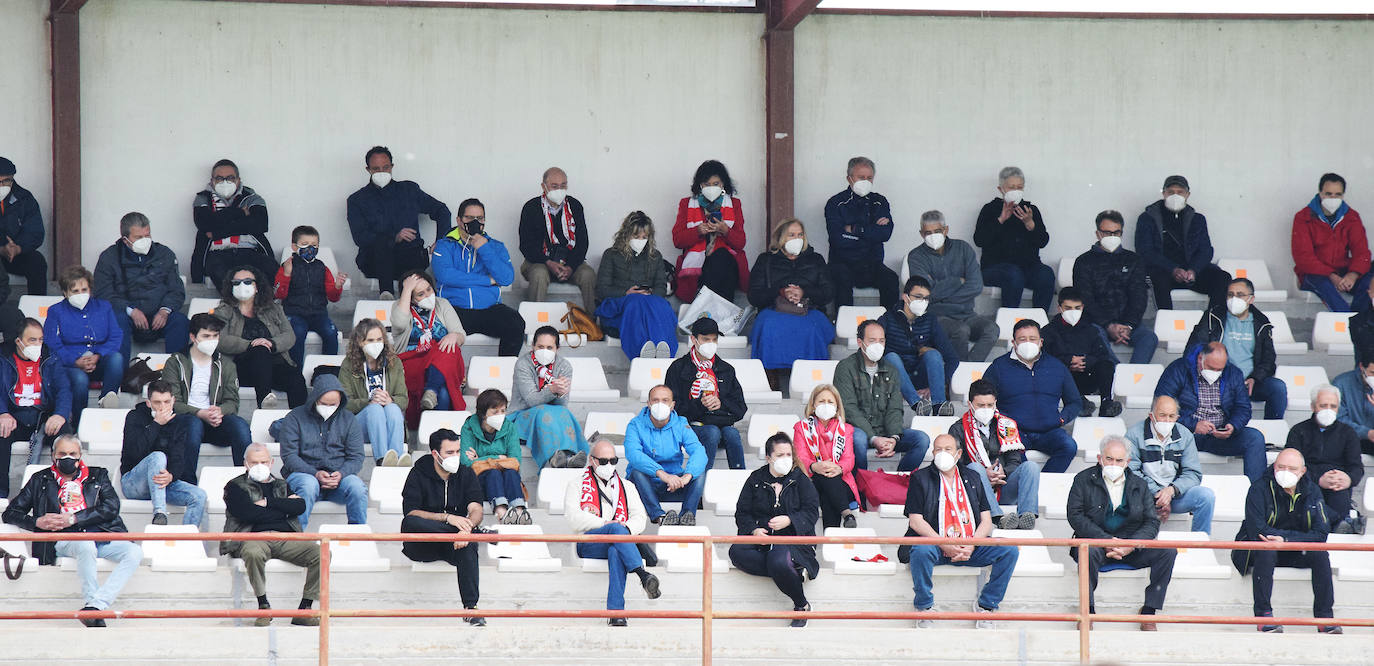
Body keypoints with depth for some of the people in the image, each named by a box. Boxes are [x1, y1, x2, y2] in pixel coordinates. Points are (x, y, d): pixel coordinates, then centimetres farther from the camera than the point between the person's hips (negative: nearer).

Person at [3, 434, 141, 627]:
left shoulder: (97, 476, 23)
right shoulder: (41, 480, 22)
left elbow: (111, 508, 6)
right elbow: (11, 513, 19)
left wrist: (72, 519, -6)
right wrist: (37, 522, -4)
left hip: (102, 536, 2)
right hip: (65, 541, -2)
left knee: (135, 553, -29)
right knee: (86, 546, -39)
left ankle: (96, 605, -39)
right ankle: (93, 605, -38)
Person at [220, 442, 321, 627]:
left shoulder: (282, 485, 26)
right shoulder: (236, 487, 13)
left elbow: (300, 506, 7)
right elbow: (247, 513, -6)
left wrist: (268, 503, 0)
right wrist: (283, 507, 4)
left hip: (286, 538, 4)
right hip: (255, 537, -4)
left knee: (320, 553, -22)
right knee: (253, 554, -41)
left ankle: (304, 609, -19)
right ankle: (263, 606, -27)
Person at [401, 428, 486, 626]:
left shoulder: (466, 474, 7)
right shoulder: (419, 474, -1)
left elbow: (476, 509, -5)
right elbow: (410, 513, -14)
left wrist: (466, 528, -29)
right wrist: (447, 518, -25)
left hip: (451, 546, 1)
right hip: (422, 548, -1)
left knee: (467, 544, -34)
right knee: (409, 524, -35)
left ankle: (471, 607, -40)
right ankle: (477, 531, -31)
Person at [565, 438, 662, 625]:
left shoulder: (626, 487, 26)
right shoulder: (577, 485, 17)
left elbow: (640, 517, 15)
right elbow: (574, 519, 1)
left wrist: (628, 528, -8)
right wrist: (605, 523, -12)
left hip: (618, 544, 2)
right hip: (588, 545, -2)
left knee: (616, 553, -38)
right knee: (616, 529, -36)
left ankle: (615, 612, -52)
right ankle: (643, 576, -53)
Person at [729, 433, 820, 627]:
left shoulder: (800, 479, 10)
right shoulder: (756, 479, 14)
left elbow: (811, 512, 1)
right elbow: (742, 512, 9)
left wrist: (789, 520, -18)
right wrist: (754, 530, -12)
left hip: (792, 537, -3)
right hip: (761, 536, 3)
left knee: (778, 561, -38)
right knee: (737, 552, -32)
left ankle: (801, 605, -12)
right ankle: (796, 573, -26)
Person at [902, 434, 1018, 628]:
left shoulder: (972, 478, 17)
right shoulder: (920, 478, 6)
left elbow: (986, 521, 11)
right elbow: (916, 521, -4)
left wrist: (971, 545, -9)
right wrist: (944, 546, -16)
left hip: (970, 548, 3)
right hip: (935, 544, -3)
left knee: (1009, 549, -18)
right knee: (921, 551, -38)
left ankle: (986, 605, -8)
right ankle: (924, 608, -18)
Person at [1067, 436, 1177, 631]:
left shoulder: (1139, 485, 12)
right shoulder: (1083, 480, 4)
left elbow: (1152, 522, 5)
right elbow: (1075, 517, -7)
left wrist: (1130, 546, -15)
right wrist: (1108, 541, -18)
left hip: (1131, 548, 3)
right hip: (1096, 541, -3)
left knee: (1168, 552, -20)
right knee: (1088, 551, -38)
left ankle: (1148, 613, -17)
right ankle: (1088, 609, -26)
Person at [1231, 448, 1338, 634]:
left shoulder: (1312, 491, -1)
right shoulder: (1259, 488, -12)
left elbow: (1321, 533, -10)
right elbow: (1256, 531, -23)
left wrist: (1285, 540, -24)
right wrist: (1298, 535, -21)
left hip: (1296, 554, 3)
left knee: (1320, 554, -24)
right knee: (1266, 550, -35)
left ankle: (1325, 616, -22)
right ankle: (1263, 614, -36)